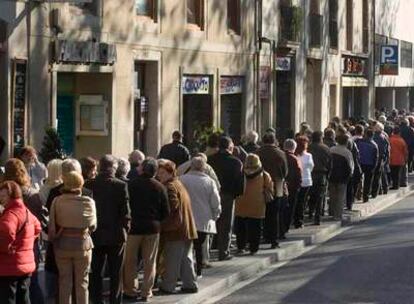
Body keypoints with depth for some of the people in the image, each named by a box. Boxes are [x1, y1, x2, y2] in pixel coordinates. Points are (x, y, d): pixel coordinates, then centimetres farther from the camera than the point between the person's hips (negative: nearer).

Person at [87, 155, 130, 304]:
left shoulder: (89, 185, -5)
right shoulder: (120, 185, -10)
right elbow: (125, 211, -11)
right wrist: (125, 228, 3)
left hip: (95, 235, 2)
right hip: (116, 235, -2)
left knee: (95, 273, 10)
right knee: (116, 274, 7)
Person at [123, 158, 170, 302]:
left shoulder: (131, 185, -9)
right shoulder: (159, 187, -4)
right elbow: (166, 211, 0)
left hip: (133, 226, -1)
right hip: (153, 228, 1)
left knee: (130, 261, 10)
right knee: (150, 262, 9)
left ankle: (131, 291, 10)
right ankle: (146, 292, 10)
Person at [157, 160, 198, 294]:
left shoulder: (169, 187, -13)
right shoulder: (179, 184, 17)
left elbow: (172, 205, -23)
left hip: (175, 229, -9)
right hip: (187, 228, 9)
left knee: (172, 260, -2)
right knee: (186, 258, 13)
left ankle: (168, 286, 3)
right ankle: (190, 284, 16)